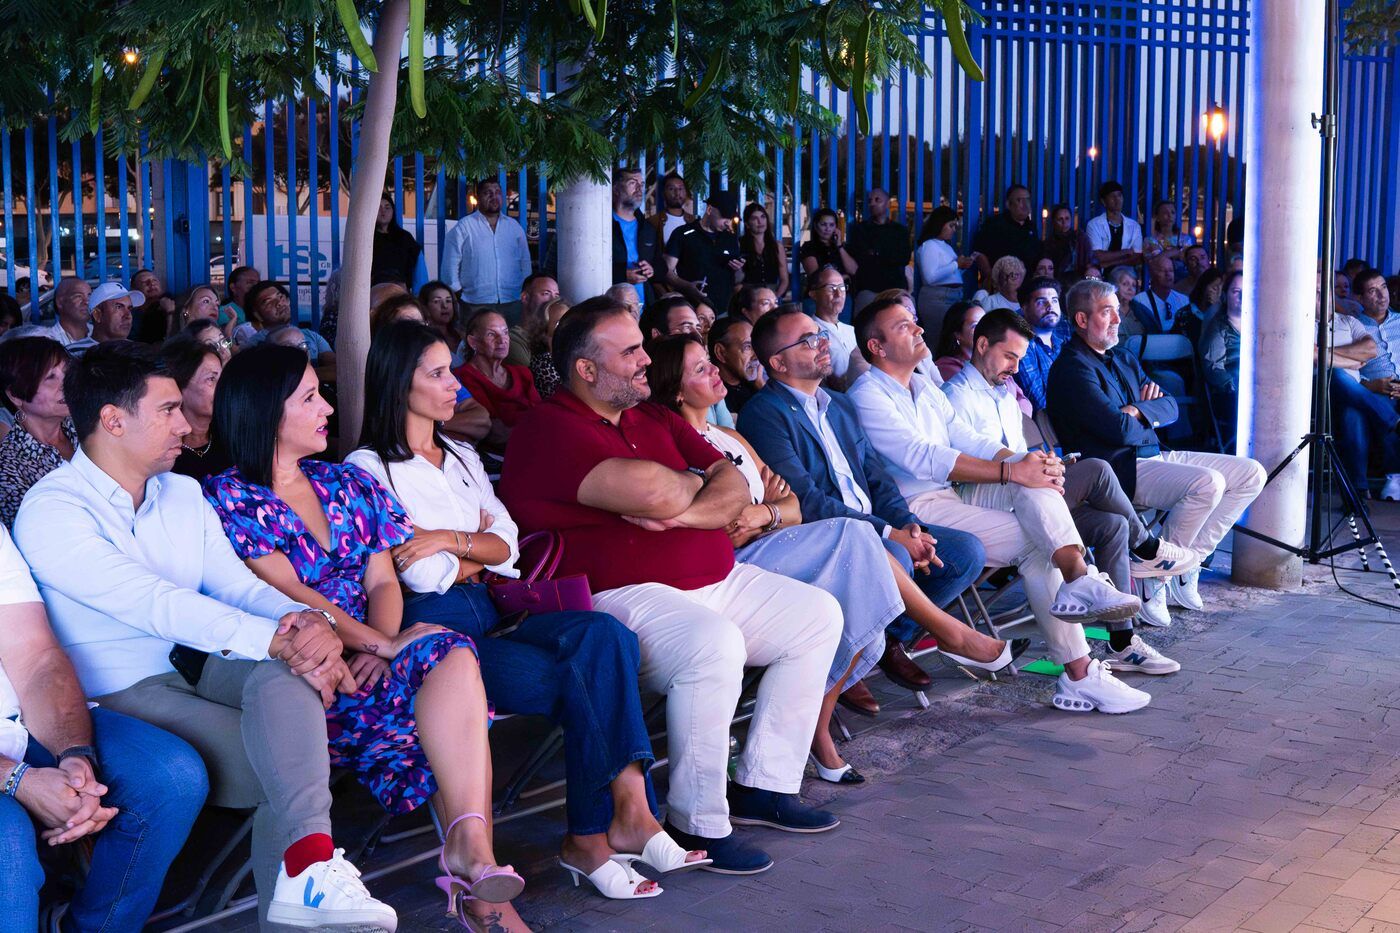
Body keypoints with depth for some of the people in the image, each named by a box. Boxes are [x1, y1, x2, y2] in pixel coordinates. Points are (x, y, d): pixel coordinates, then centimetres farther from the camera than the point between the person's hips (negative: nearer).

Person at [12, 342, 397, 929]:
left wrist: (305, 621, -19)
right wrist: (277, 639, -33)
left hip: (199, 666, 5)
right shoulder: (51, 511, -9)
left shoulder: (184, 494, 17)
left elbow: (239, 585, 5)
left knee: (288, 666, -30)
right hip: (121, 695, -5)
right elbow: (152, 602, -23)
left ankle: (306, 867, -46)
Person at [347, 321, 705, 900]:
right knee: (582, 681, -26)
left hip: (490, 612, 7)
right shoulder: (368, 468, 0)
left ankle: (626, 807, -29)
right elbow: (423, 574, -9)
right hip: (433, 625, -6)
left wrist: (451, 540, -7)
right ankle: (624, 815, -13)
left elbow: (507, 546, 11)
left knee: (605, 635, -24)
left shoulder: (463, 457, 23)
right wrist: (479, 548, 7)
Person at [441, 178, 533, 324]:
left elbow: (525, 262, 16)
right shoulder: (464, 228, 2)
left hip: (513, 303, 4)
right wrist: (458, 294, -4)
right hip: (476, 305, -3)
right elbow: (450, 266, 0)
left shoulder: (514, 226, 14)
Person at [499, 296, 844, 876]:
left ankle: (764, 785, 10)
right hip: (620, 597, -10)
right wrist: (694, 481, -2)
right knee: (714, 643, -36)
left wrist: (680, 513, -14)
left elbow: (734, 490, 8)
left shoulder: (653, 418, 18)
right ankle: (698, 825, -19)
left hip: (712, 582, 10)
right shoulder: (549, 430, -11)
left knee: (817, 615, 6)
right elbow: (655, 492, -25)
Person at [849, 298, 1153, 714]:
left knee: (1036, 484, -17)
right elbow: (925, 458, -20)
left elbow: (970, 441, 13)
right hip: (914, 509, -7)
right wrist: (1011, 471, -25)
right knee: (1034, 540, -20)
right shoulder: (867, 395, -8)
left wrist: (1027, 462, -8)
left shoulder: (924, 389, 20)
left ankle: (1079, 579, -28)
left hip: (952, 492, 8)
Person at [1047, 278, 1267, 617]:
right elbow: (1119, 429, -19)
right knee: (1207, 483, -31)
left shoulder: (1124, 360, 21)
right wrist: (1151, 424, 2)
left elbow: (1170, 406, 13)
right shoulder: (1072, 368, -11)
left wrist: (1139, 410, -8)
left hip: (1154, 454, 10)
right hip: (1119, 470, -10)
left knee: (1251, 473, 3)